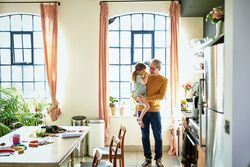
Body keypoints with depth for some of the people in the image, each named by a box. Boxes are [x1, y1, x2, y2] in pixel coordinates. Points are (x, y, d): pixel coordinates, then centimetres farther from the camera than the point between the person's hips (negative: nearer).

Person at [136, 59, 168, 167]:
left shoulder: (163, 80, -1)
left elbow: (161, 96, -12)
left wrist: (147, 99, -21)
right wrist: (137, 98, -9)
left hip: (155, 111, -2)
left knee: (158, 136, 4)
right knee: (144, 136, 8)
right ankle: (147, 158, 20)